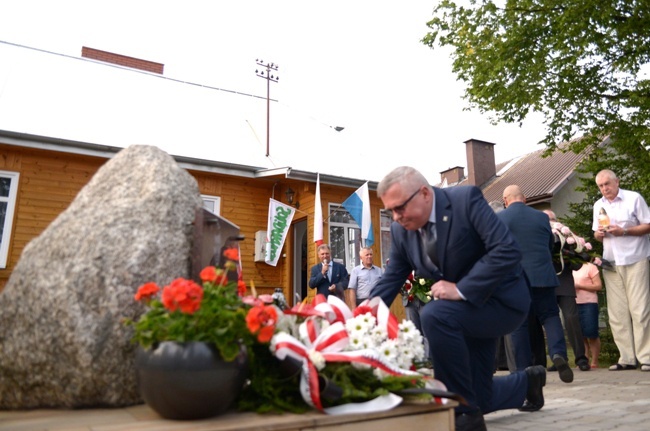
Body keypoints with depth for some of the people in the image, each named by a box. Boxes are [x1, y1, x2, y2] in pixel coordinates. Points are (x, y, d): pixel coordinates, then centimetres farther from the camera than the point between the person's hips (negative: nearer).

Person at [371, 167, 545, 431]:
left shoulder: (466, 199, -21)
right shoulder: (400, 230, -5)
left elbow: (508, 250, -27)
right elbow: (390, 281, -2)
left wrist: (461, 289, -30)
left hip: (501, 299, -6)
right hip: (463, 307, 7)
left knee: (433, 315, -33)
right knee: (478, 397, 9)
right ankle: (528, 381, 42)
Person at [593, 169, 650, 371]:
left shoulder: (634, 198, -2)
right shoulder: (598, 205, 13)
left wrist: (624, 231, -17)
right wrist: (598, 234, -5)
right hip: (611, 263, 5)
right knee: (617, 312, 2)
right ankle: (627, 358, 7)